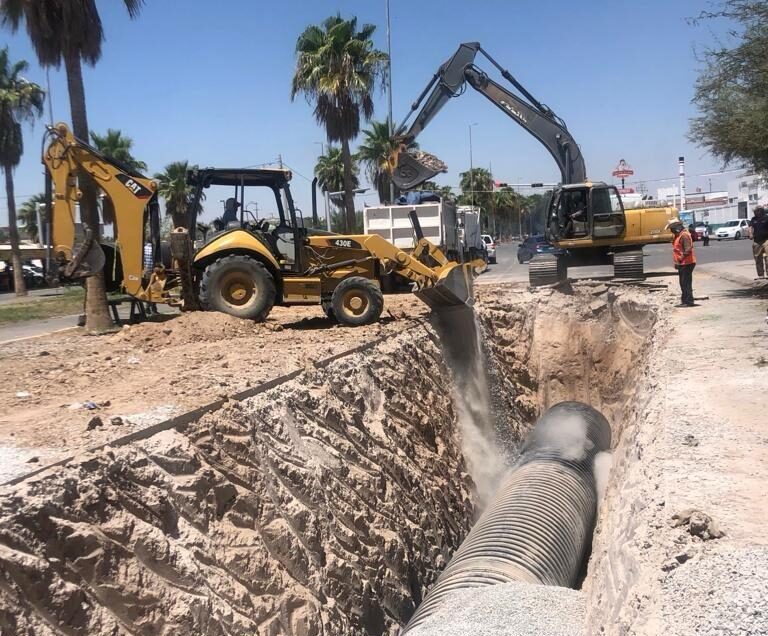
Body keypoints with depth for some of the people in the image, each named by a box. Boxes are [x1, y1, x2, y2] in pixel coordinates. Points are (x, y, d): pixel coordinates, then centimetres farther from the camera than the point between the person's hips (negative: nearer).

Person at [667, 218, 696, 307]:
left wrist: (681, 259, -22)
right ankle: (684, 300, 21)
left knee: (686, 283, -8)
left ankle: (688, 301, -5)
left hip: (687, 263, -10)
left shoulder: (684, 235, -16)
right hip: (682, 263, 10)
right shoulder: (678, 235, 17)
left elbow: (688, 249, -24)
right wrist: (677, 262, 18)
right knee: (683, 283, 14)